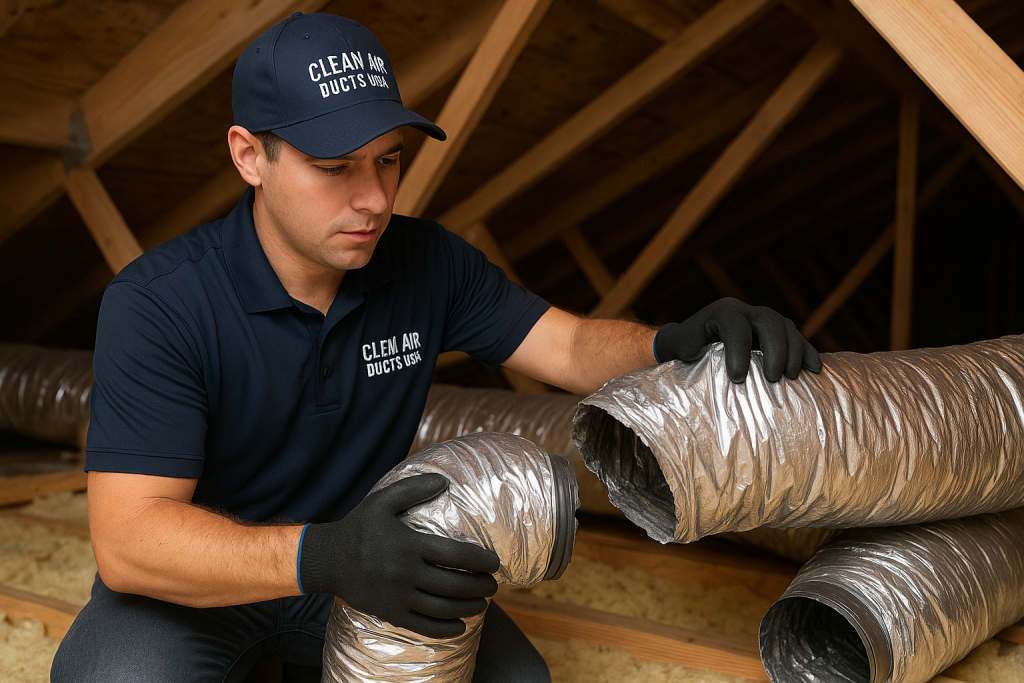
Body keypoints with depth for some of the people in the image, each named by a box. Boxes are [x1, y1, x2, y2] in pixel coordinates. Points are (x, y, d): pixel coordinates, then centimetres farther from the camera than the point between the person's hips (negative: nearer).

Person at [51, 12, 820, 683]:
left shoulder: (428, 264, -10)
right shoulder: (157, 302, -24)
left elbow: (574, 348, -10)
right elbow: (128, 537, -30)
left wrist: (676, 345, -34)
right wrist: (324, 556, -47)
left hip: (360, 561, 4)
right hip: (191, 580, -3)